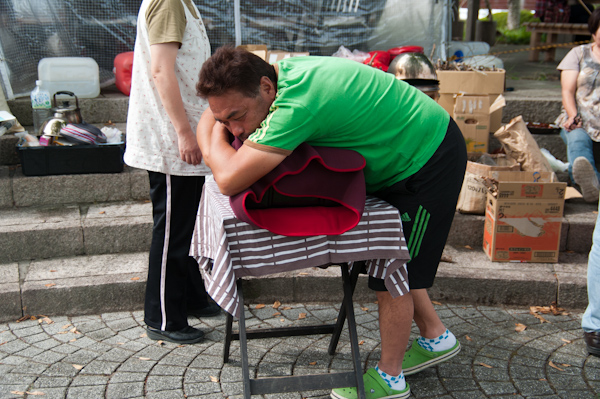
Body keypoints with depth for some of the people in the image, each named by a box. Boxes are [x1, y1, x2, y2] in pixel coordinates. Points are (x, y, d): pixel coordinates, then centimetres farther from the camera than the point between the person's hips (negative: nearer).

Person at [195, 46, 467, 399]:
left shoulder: (298, 105, -37)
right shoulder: (286, 69, -8)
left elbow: (229, 180, -39)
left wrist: (215, 138, -20)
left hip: (429, 161, -9)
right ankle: (436, 338, 36)